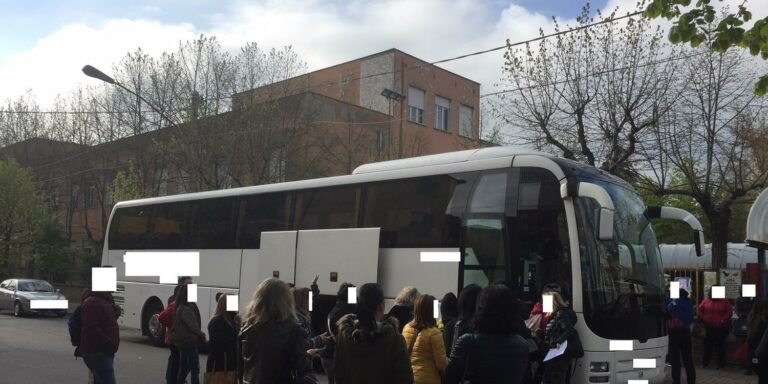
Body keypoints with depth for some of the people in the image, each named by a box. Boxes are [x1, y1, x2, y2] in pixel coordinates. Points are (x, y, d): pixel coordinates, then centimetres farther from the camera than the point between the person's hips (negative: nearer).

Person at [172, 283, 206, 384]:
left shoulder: (180, 308, 11)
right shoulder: (186, 309, -19)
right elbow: (193, 326, -18)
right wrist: (202, 335, -4)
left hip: (182, 342, 10)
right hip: (189, 342, -10)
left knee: (183, 368, 15)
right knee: (195, 369, -5)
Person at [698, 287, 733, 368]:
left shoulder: (724, 301, -1)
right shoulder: (705, 301, 5)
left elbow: (729, 312, -4)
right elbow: (700, 311, 12)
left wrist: (723, 320, -13)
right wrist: (703, 319, 0)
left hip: (721, 328, -2)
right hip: (708, 328, 2)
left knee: (720, 347, 3)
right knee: (707, 346, 6)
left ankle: (721, 363, 12)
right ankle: (705, 363, 12)